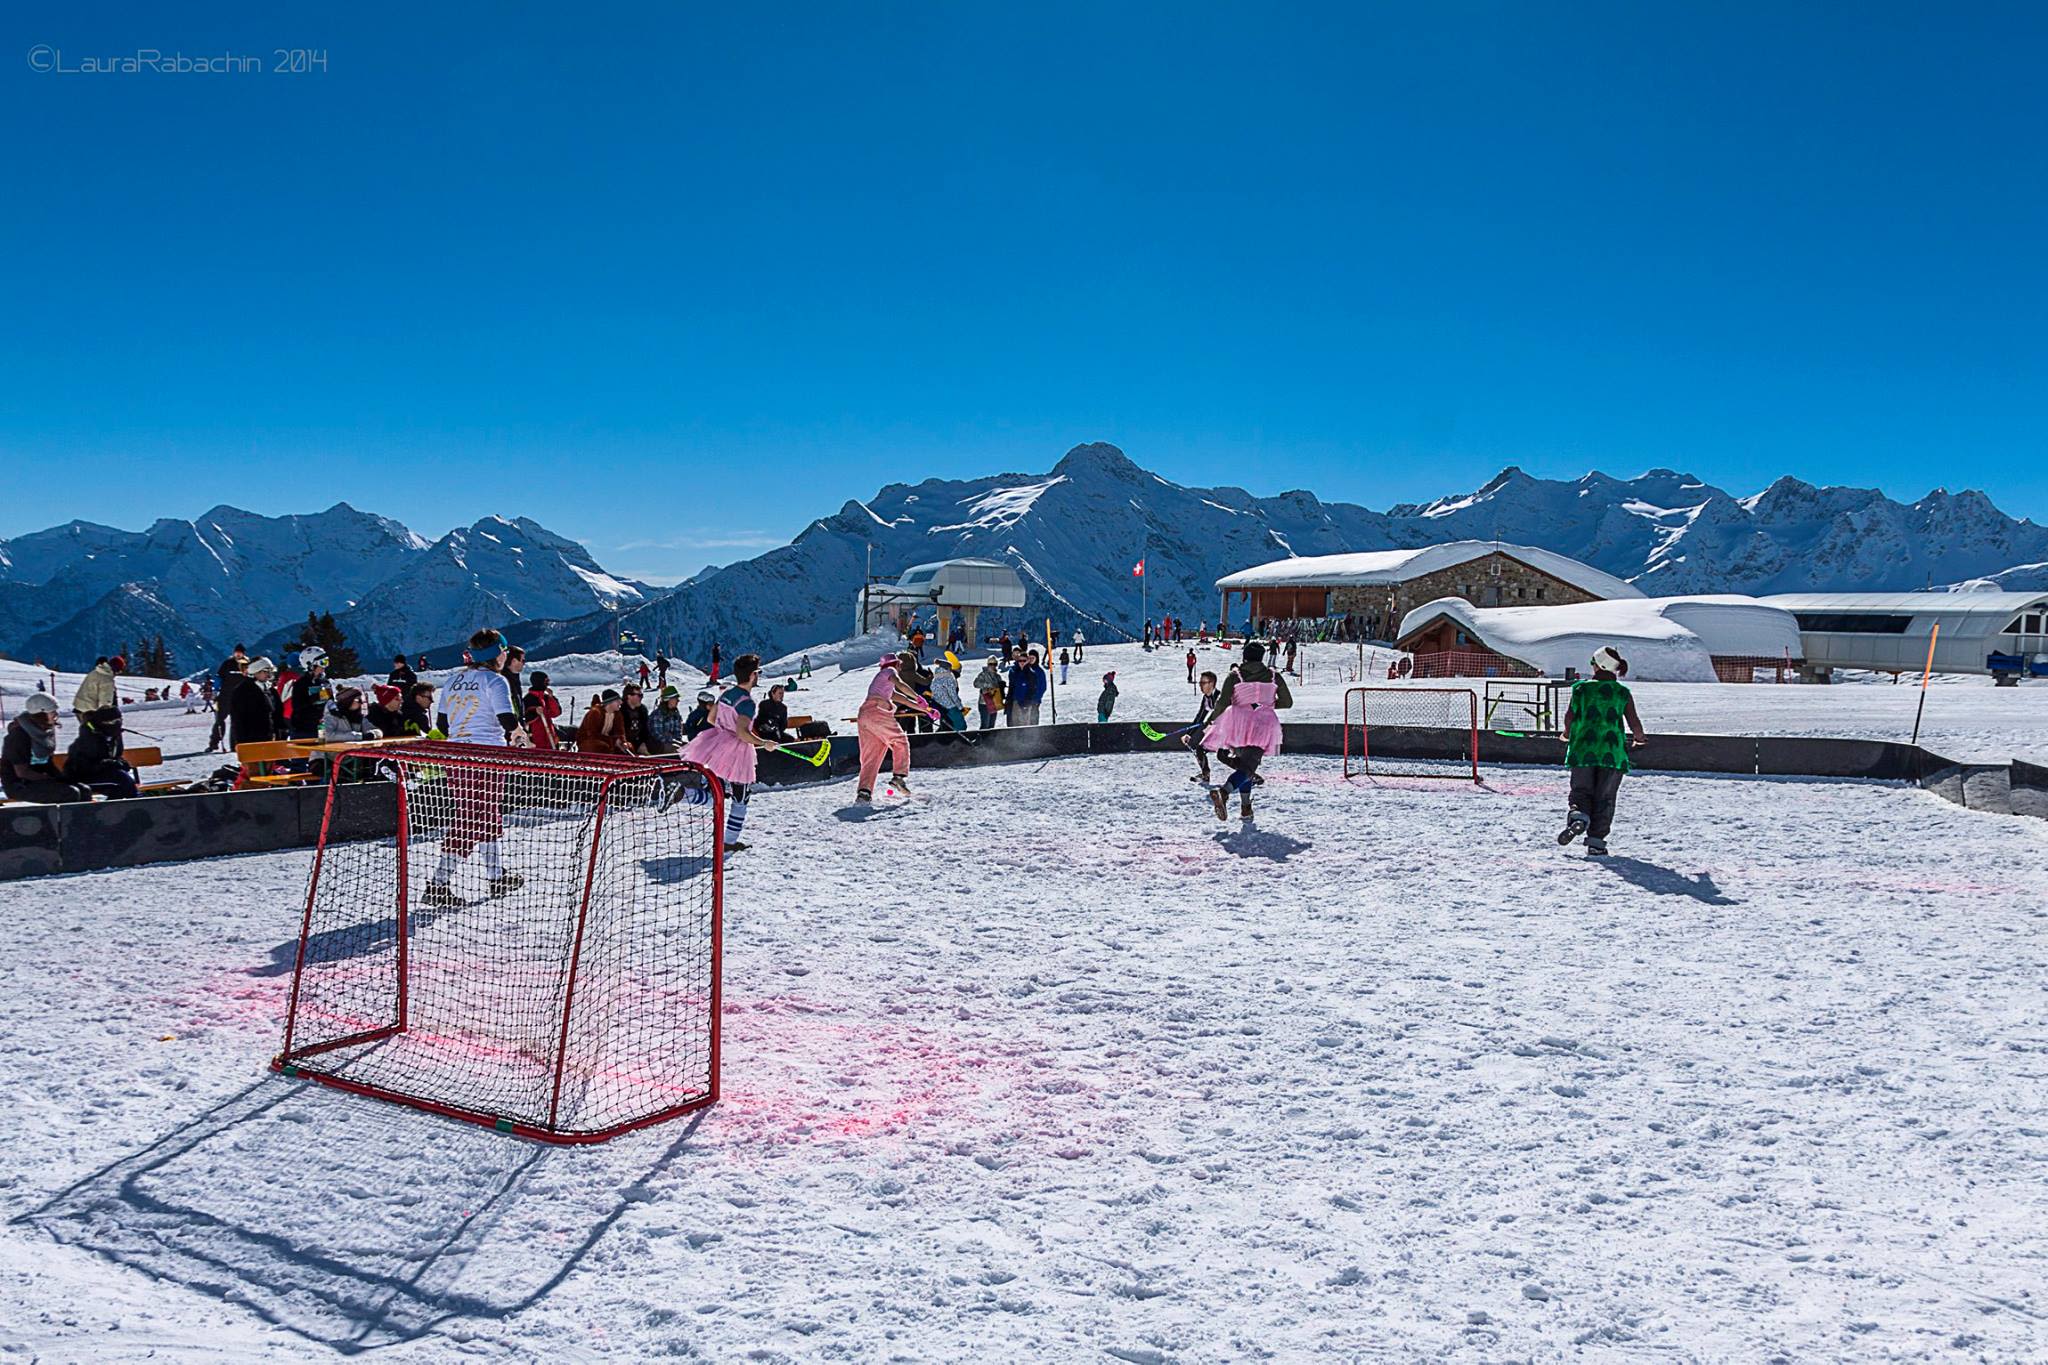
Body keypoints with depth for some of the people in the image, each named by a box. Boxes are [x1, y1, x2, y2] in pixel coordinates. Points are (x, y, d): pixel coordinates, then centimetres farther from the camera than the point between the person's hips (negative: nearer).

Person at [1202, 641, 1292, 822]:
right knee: (1248, 767, -7)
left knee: (1244, 764, 20)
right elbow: (1287, 702, 13)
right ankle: (1223, 792, -35)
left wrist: (1213, 719, 8)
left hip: (1238, 725, 1)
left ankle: (1246, 808, 14)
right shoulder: (1273, 676, 9)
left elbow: (1223, 701, -6)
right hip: (1263, 725, -1)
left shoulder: (1235, 675, 4)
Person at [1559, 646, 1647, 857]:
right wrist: (1638, 737, 23)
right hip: (1612, 751, 0)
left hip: (1583, 749, 0)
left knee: (1581, 791, 9)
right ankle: (1596, 840, 2)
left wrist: (1568, 733, 21)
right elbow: (1634, 722, 1)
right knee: (1604, 797, 7)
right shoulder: (1623, 692, 4)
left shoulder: (1581, 687, 2)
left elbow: (1569, 715, 1)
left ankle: (1578, 816, -22)